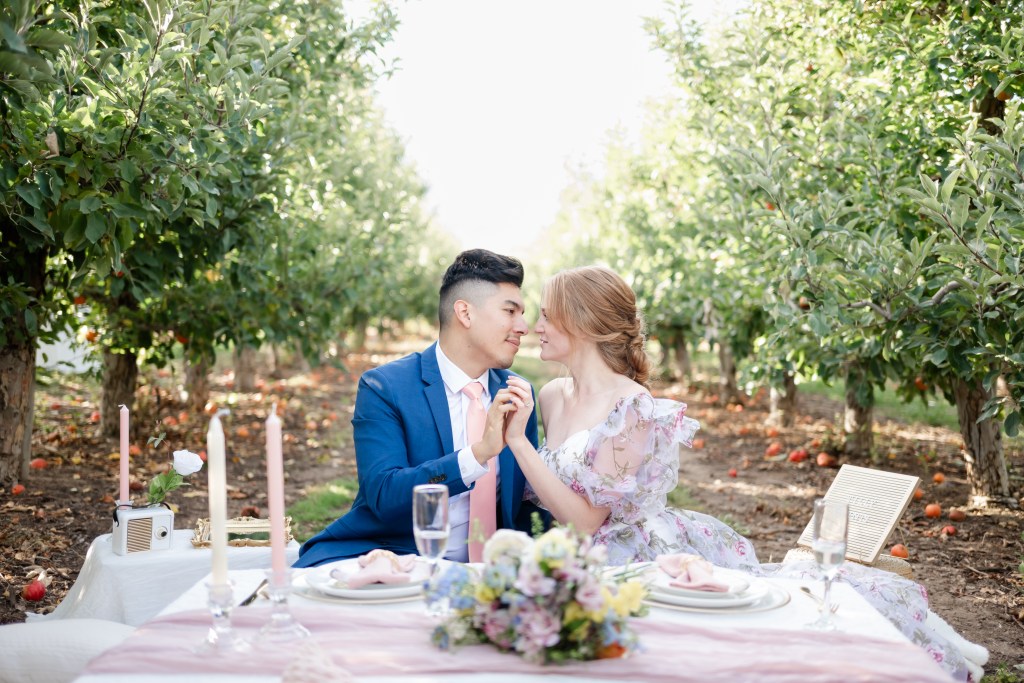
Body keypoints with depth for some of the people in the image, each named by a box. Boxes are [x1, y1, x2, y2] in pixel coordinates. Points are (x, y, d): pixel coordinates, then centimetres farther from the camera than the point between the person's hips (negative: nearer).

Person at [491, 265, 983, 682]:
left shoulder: (634, 409, -21)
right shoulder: (549, 397, 2)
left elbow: (585, 518, -22)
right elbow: (546, 490, 16)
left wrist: (518, 439, -25)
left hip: (661, 555, -7)